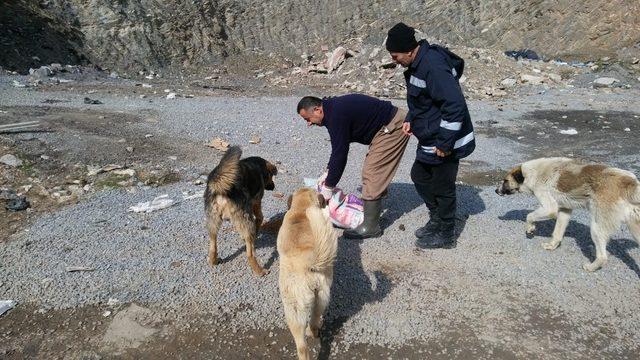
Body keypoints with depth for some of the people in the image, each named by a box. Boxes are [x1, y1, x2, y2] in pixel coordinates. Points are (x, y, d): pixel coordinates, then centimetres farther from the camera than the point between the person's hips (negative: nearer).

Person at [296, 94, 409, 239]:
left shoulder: (336, 115, -24)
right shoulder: (332, 108, 8)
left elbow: (340, 153, -21)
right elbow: (338, 148, 17)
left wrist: (328, 187, -13)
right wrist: (328, 172, 13)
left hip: (393, 127, -11)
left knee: (372, 173, -10)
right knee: (375, 171, 18)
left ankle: (370, 226, -4)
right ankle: (374, 209, 30)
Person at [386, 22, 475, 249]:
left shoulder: (433, 67, -27)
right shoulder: (418, 63, 5)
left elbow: (455, 105, -31)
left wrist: (445, 143, -26)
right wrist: (410, 119, 9)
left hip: (445, 143, -10)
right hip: (429, 140, 10)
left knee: (442, 187, 5)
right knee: (419, 176, 21)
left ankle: (445, 235, 24)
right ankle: (437, 220, 37)